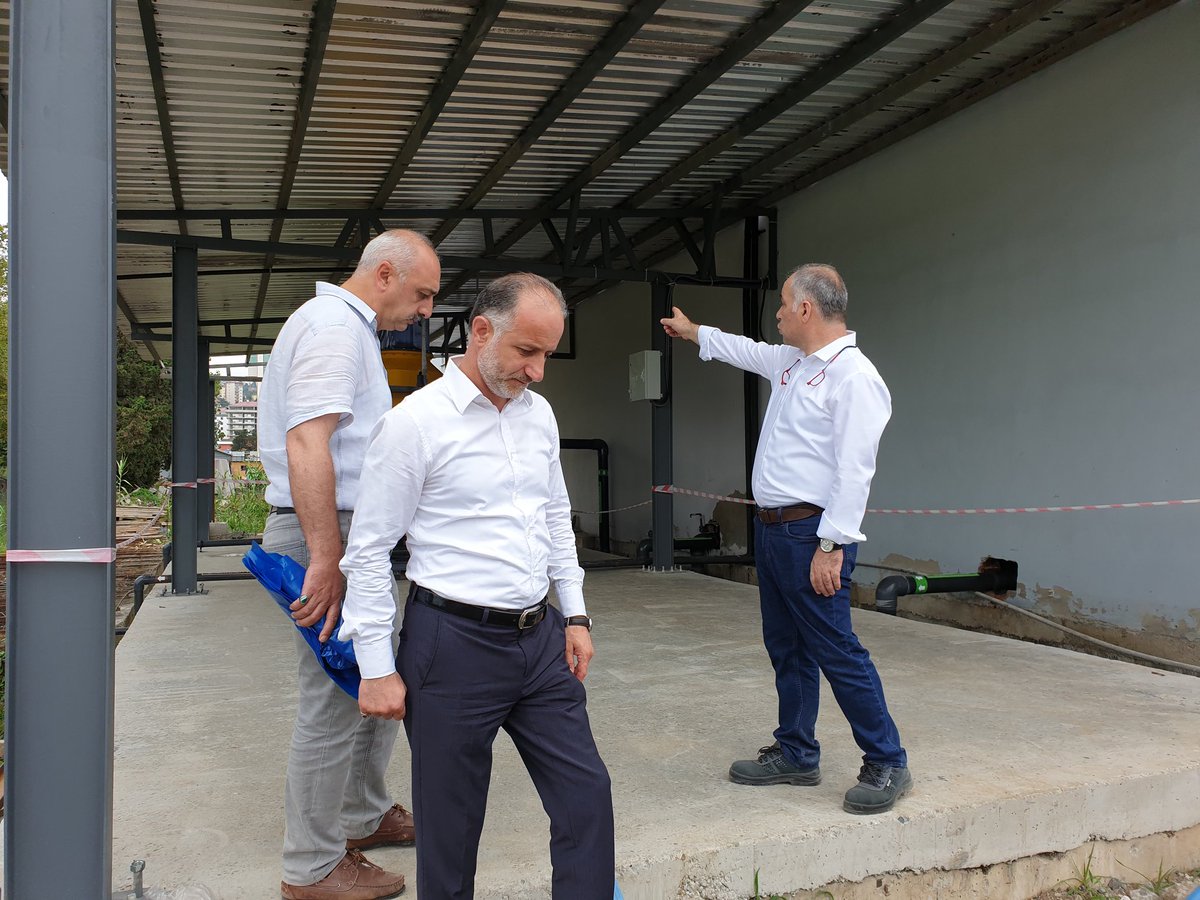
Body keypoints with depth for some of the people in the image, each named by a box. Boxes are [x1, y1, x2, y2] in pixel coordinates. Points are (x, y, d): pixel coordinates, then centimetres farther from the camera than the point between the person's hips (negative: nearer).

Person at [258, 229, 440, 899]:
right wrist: (326, 560, -26)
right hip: (326, 536, -11)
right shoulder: (334, 325, -15)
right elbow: (307, 446, -25)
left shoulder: (349, 327, 19)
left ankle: (365, 816, 36)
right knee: (334, 704, -1)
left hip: (350, 535, 11)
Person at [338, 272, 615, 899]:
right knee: (451, 822, 8)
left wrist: (575, 614, 15)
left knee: (586, 795, 8)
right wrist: (377, 669, -10)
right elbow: (368, 551, -10)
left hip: (541, 638, 6)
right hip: (455, 642, -6)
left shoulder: (538, 413, 8)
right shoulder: (415, 422, -12)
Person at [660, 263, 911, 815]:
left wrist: (830, 546, -23)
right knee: (787, 648, 15)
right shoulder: (790, 363, 14)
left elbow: (854, 471, -20)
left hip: (811, 532, -10)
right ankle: (796, 754, 27)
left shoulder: (853, 376, -15)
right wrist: (690, 331, 47)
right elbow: (744, 351, 35)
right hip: (772, 526, 10)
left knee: (836, 650, -6)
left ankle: (886, 764, 7)